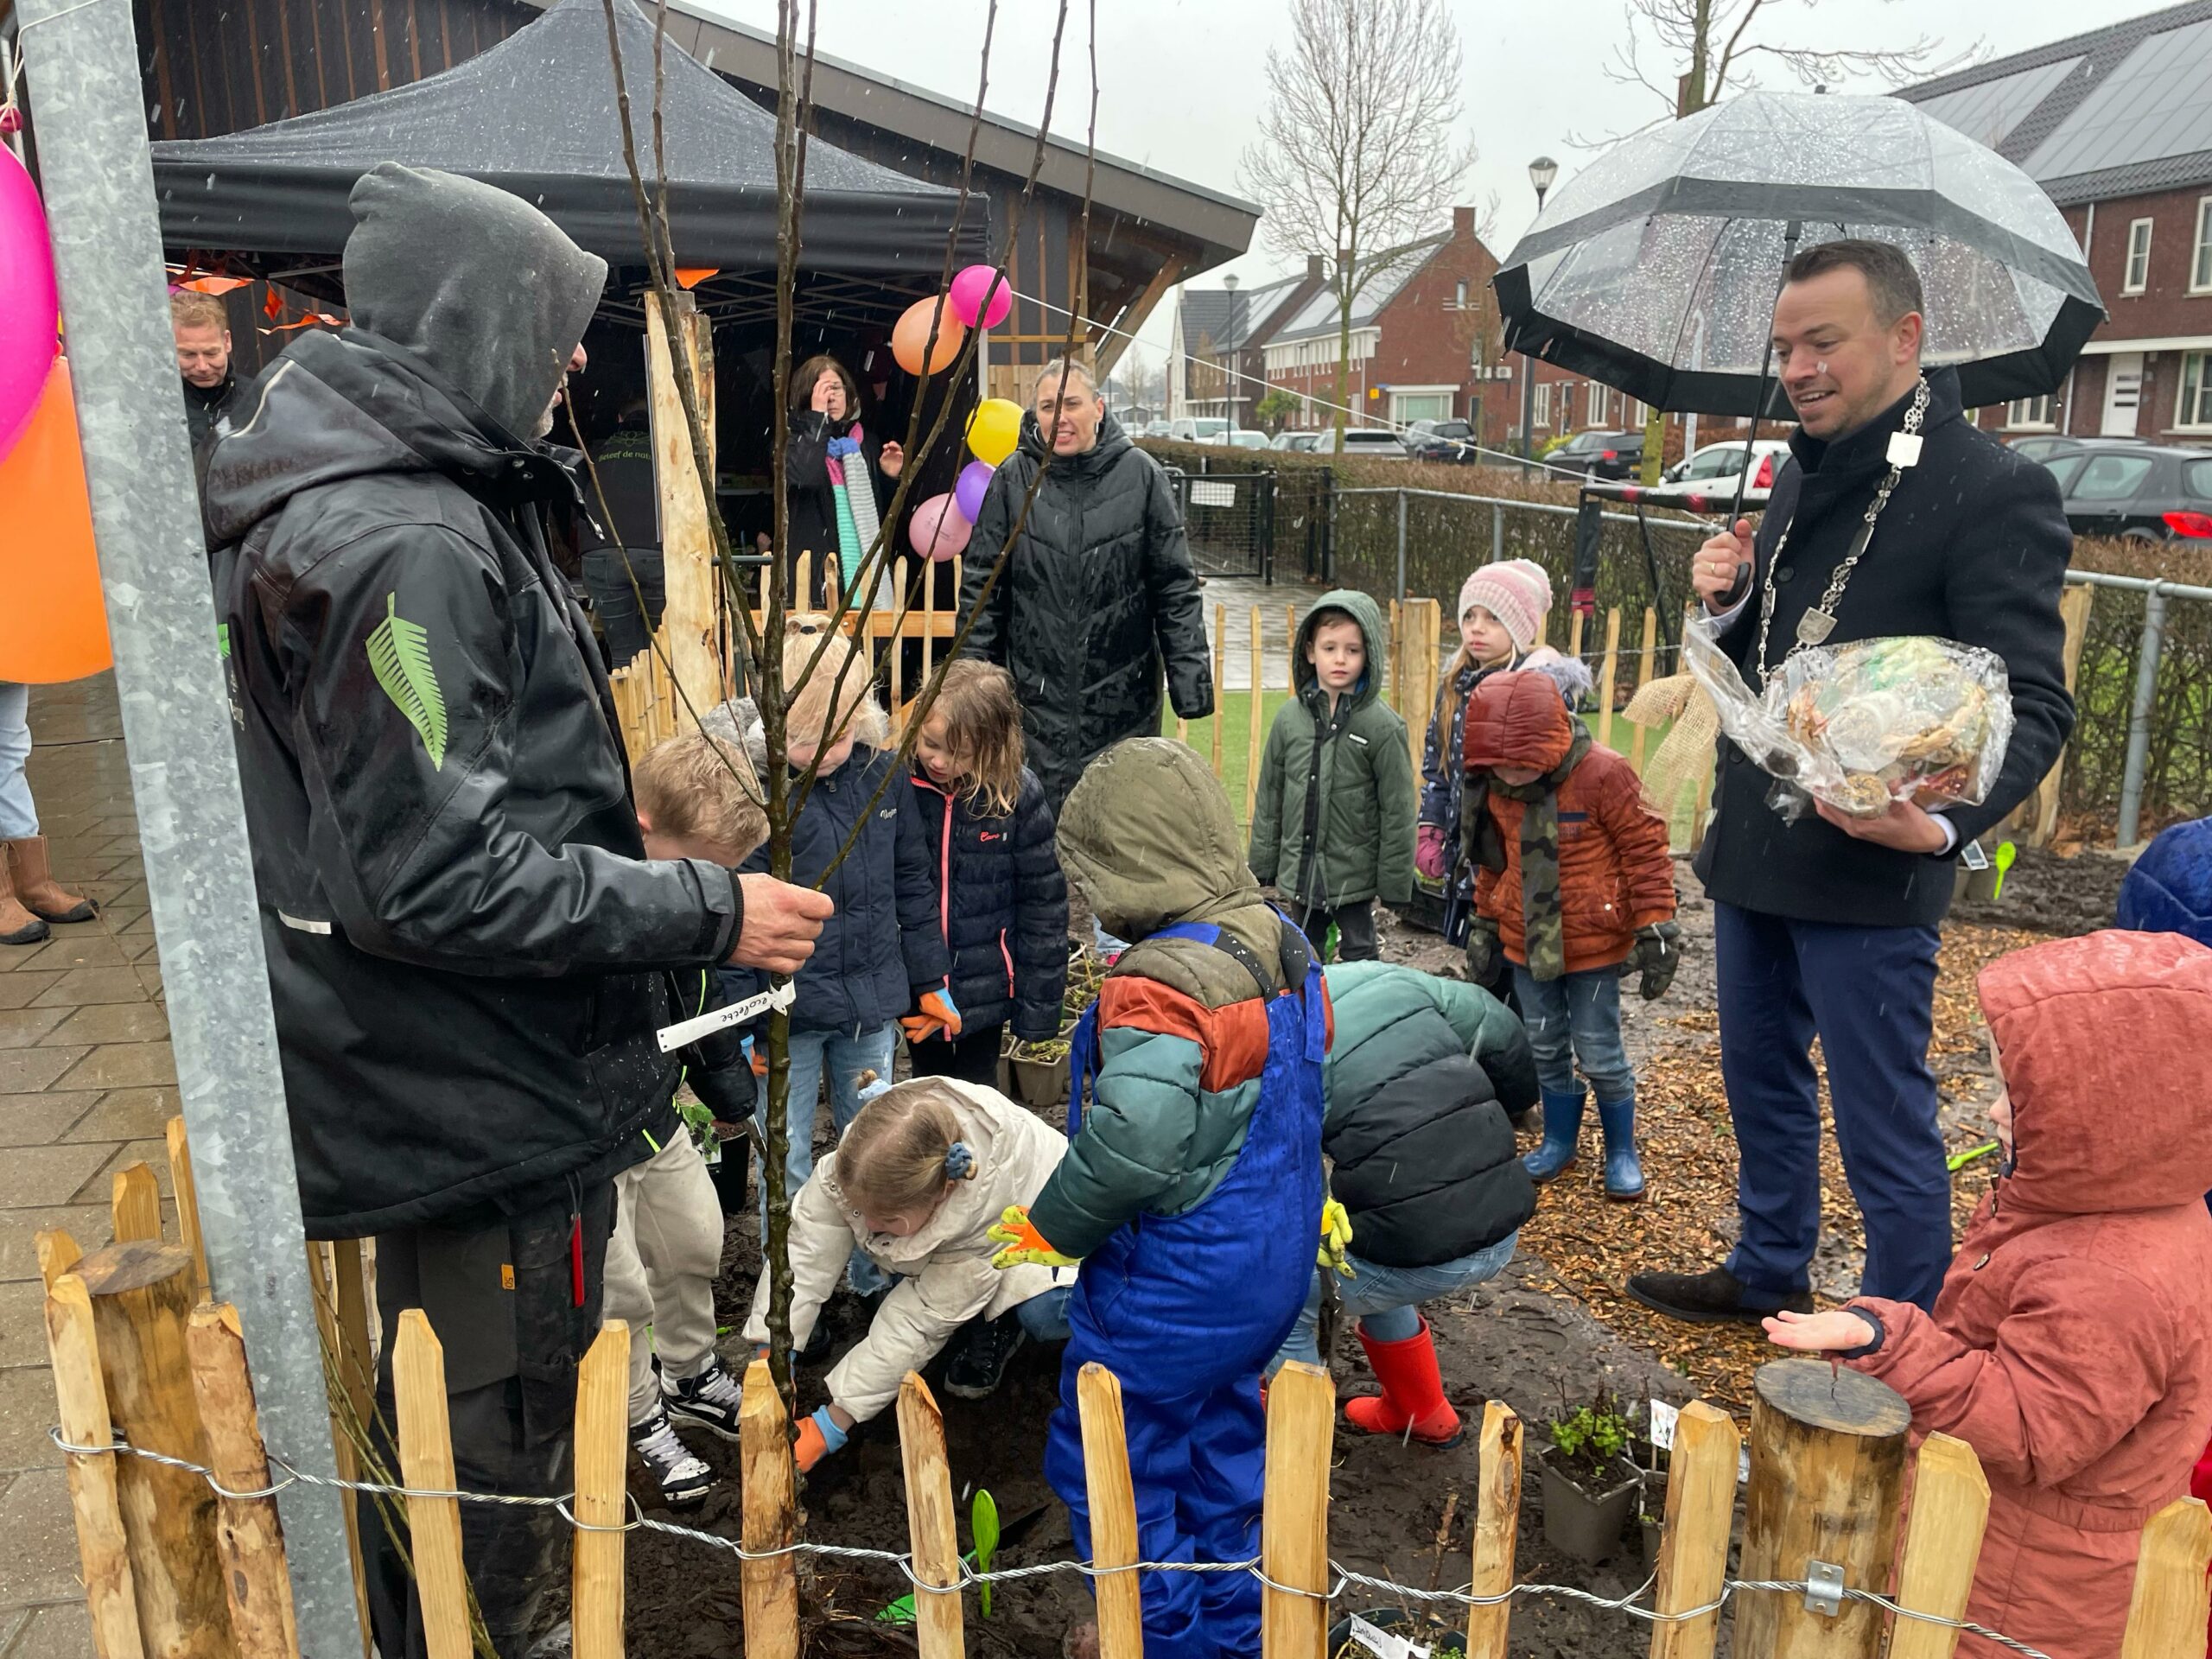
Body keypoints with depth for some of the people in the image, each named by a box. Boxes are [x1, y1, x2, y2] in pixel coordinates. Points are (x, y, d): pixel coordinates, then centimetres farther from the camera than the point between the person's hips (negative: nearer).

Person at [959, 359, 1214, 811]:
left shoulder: (1139, 474, -2)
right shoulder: (1013, 478, 0)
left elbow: (1175, 587, 1)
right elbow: (981, 584, 5)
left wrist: (1190, 674, -4)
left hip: (1124, 694, 0)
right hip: (1037, 693, 0)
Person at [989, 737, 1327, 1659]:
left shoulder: (1158, 986, -29)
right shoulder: (1283, 946, -1)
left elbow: (1129, 1149, -35)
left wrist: (1053, 1228, -17)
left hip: (1173, 1290, -9)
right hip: (1273, 1271, 9)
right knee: (1221, 1448, 25)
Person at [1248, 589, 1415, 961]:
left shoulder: (1382, 725, -11)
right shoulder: (1290, 717, -1)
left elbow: (1397, 811, -8)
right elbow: (1269, 798, 7)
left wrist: (1394, 883, -8)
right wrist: (1262, 867, 8)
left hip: (1355, 875, -4)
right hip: (1299, 871, 4)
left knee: (1358, 958, 9)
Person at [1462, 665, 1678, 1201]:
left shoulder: (1603, 774, -21)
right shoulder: (1494, 785, -3)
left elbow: (1646, 852, -14)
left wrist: (1655, 931, -14)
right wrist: (1485, 925, 16)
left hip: (1592, 944, -5)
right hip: (1526, 942, 5)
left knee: (1599, 1054, 5)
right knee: (1545, 1049, 15)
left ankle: (1622, 1151, 25)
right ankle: (1559, 1141, 33)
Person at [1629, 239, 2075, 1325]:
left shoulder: (1995, 489, -14)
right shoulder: (1801, 475, 11)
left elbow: (2031, 705, -17)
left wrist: (1944, 820, -35)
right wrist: (1728, 601, -2)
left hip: (1867, 868, -8)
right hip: (1752, 848, 8)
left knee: (1882, 1121, 4)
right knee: (1762, 1081, 21)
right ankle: (1768, 1274, 40)